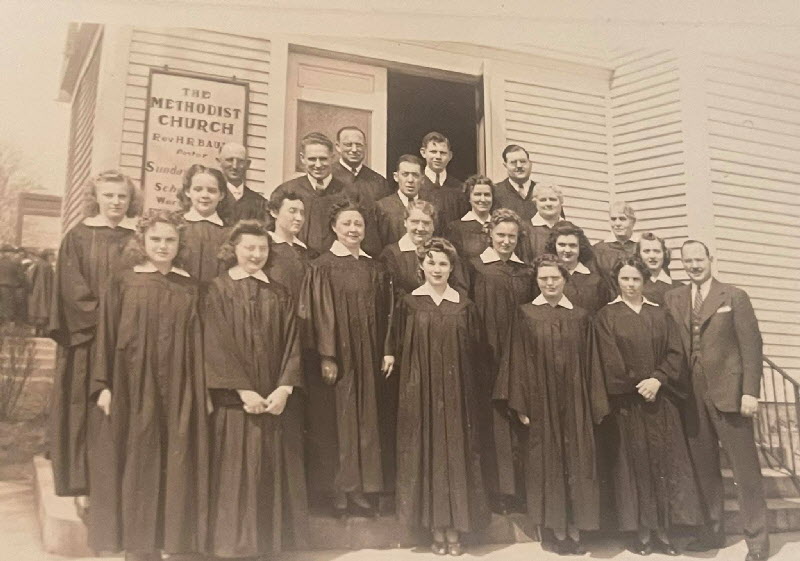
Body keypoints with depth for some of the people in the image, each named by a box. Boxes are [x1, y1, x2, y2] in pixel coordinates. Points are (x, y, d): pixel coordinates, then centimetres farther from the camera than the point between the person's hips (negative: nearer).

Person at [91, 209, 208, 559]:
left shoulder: (189, 287, 7)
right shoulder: (122, 283, 3)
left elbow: (198, 342, 7)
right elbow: (107, 335, 2)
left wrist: (205, 391, 3)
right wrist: (103, 385, -5)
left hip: (178, 391, 1)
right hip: (134, 389, -1)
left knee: (178, 469, 3)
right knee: (138, 467, 4)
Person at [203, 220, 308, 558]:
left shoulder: (280, 295, 11)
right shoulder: (219, 291, 0)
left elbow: (292, 345, 5)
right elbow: (216, 346, -8)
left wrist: (284, 389, -9)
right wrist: (244, 391, -15)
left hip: (276, 399, 4)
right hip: (233, 400, -3)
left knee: (273, 472, 6)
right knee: (236, 473, 0)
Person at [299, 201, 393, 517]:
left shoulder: (375, 270, 10)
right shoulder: (322, 267, -4)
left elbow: (384, 315, 12)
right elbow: (319, 314, -9)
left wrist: (387, 352, 3)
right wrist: (326, 357, -16)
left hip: (368, 358, 5)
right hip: (338, 356, -5)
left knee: (365, 421, 7)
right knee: (337, 419, 0)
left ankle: (360, 490, 15)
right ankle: (338, 491, 9)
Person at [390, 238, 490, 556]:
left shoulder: (464, 306, 5)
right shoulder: (409, 304, 2)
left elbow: (475, 353, 7)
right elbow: (400, 350, 3)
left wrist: (471, 390, 0)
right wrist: (408, 387, -4)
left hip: (456, 393, 1)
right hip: (421, 392, -1)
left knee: (456, 454, 4)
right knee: (426, 455, 2)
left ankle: (455, 531, 14)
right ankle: (436, 530, 12)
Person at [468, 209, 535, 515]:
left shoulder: (527, 272, 12)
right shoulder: (477, 268, -1)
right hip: (489, 356, -4)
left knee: (519, 420, 6)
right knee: (493, 420, 0)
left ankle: (519, 487, 16)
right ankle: (496, 488, 9)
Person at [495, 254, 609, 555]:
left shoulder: (580, 317, 5)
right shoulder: (525, 314, 0)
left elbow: (589, 364, 7)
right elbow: (518, 361, -1)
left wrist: (596, 407, 4)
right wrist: (520, 404, -6)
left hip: (574, 402, 2)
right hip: (541, 401, -2)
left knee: (576, 463, 4)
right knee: (546, 463, 4)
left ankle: (573, 529, 15)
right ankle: (552, 529, 15)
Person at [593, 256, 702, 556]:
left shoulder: (661, 315, 10)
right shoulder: (607, 316, 1)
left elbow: (676, 353, 2)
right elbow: (610, 361, -6)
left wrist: (658, 380, -12)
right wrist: (638, 385, -11)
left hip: (661, 399, 3)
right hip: (626, 403, -3)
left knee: (664, 461, 1)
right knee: (635, 463, 0)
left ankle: (663, 529, 8)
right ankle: (642, 531, 6)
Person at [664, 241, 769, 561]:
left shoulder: (734, 297, 1)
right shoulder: (672, 299, 10)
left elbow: (751, 345, -3)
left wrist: (750, 391, -10)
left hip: (728, 391, -3)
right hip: (691, 395, 3)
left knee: (745, 466, 2)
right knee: (703, 466, 9)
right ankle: (712, 530, 21)